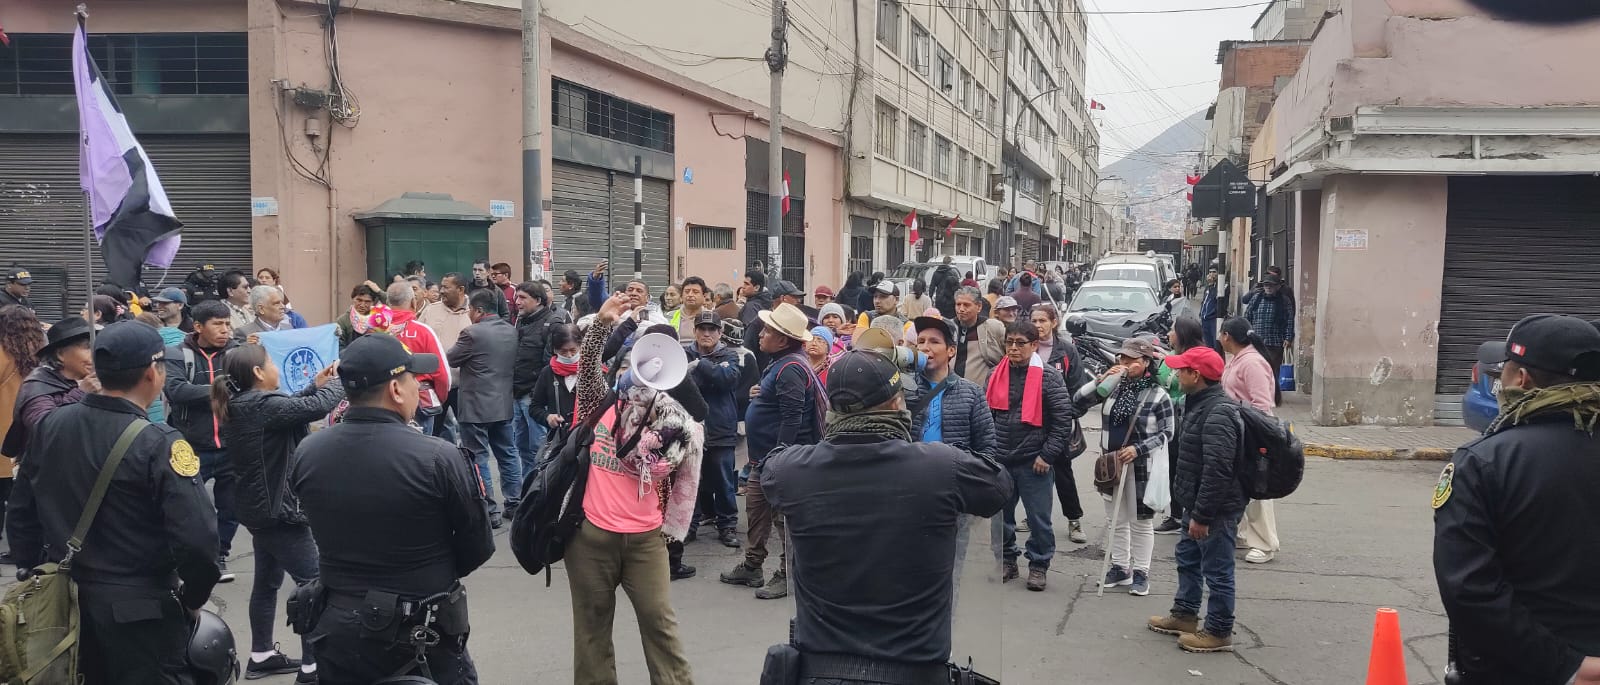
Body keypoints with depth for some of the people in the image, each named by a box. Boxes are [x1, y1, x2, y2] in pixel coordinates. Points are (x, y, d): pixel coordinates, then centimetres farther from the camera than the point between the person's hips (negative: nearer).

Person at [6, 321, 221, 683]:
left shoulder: (50, 425, -2)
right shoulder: (159, 443, -21)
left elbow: (20, 514, 8)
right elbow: (197, 538, -27)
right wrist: (193, 598, -10)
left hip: (65, 599, 6)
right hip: (139, 612, -6)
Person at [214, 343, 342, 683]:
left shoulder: (239, 406, 5)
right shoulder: (263, 406, -24)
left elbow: (288, 407, 17)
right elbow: (319, 407, -28)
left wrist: (315, 385, 9)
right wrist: (340, 380, -11)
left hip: (261, 507, 10)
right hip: (280, 510, -10)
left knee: (267, 580, 20)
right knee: (314, 584, -2)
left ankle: (261, 655, 32)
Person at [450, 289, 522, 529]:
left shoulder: (473, 333, -16)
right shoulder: (511, 331, 5)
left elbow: (449, 360, -5)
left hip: (476, 406, -7)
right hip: (503, 403, 7)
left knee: (478, 459, 1)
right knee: (508, 454, 14)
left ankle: (489, 511, 2)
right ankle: (514, 504, 20)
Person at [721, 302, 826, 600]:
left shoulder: (791, 368, -21)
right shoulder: (781, 363, 12)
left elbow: (792, 418, -26)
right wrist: (759, 396, 9)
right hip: (764, 456, 11)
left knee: (784, 515, 1)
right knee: (756, 509, 18)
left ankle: (786, 575, 13)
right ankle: (752, 566, 31)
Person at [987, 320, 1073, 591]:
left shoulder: (1049, 378, -9)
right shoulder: (997, 375, 5)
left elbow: (1063, 420, -10)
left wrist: (1047, 454, -12)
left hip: (1034, 462, -5)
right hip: (1000, 459, 5)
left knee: (1038, 517, 4)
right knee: (1000, 513, 14)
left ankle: (1039, 565, 19)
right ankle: (1007, 560, 29)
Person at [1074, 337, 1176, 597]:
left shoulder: (1158, 395, -10)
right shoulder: (1113, 386, 1)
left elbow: (1166, 433, -7)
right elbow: (1078, 401, -4)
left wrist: (1137, 449, -18)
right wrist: (1101, 380, -17)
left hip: (1142, 467, -4)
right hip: (1111, 464, 5)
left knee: (1141, 521, 6)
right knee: (1116, 520, 14)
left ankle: (1141, 572, 17)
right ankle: (1120, 567, 26)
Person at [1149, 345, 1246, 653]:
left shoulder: (1218, 413, -25)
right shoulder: (1201, 403, 10)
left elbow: (1217, 471, -29)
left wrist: (1202, 515, -26)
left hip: (1216, 509, -11)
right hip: (1197, 503, 11)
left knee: (1217, 570, 2)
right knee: (1188, 559, 23)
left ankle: (1219, 632, 13)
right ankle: (1184, 615, 37)